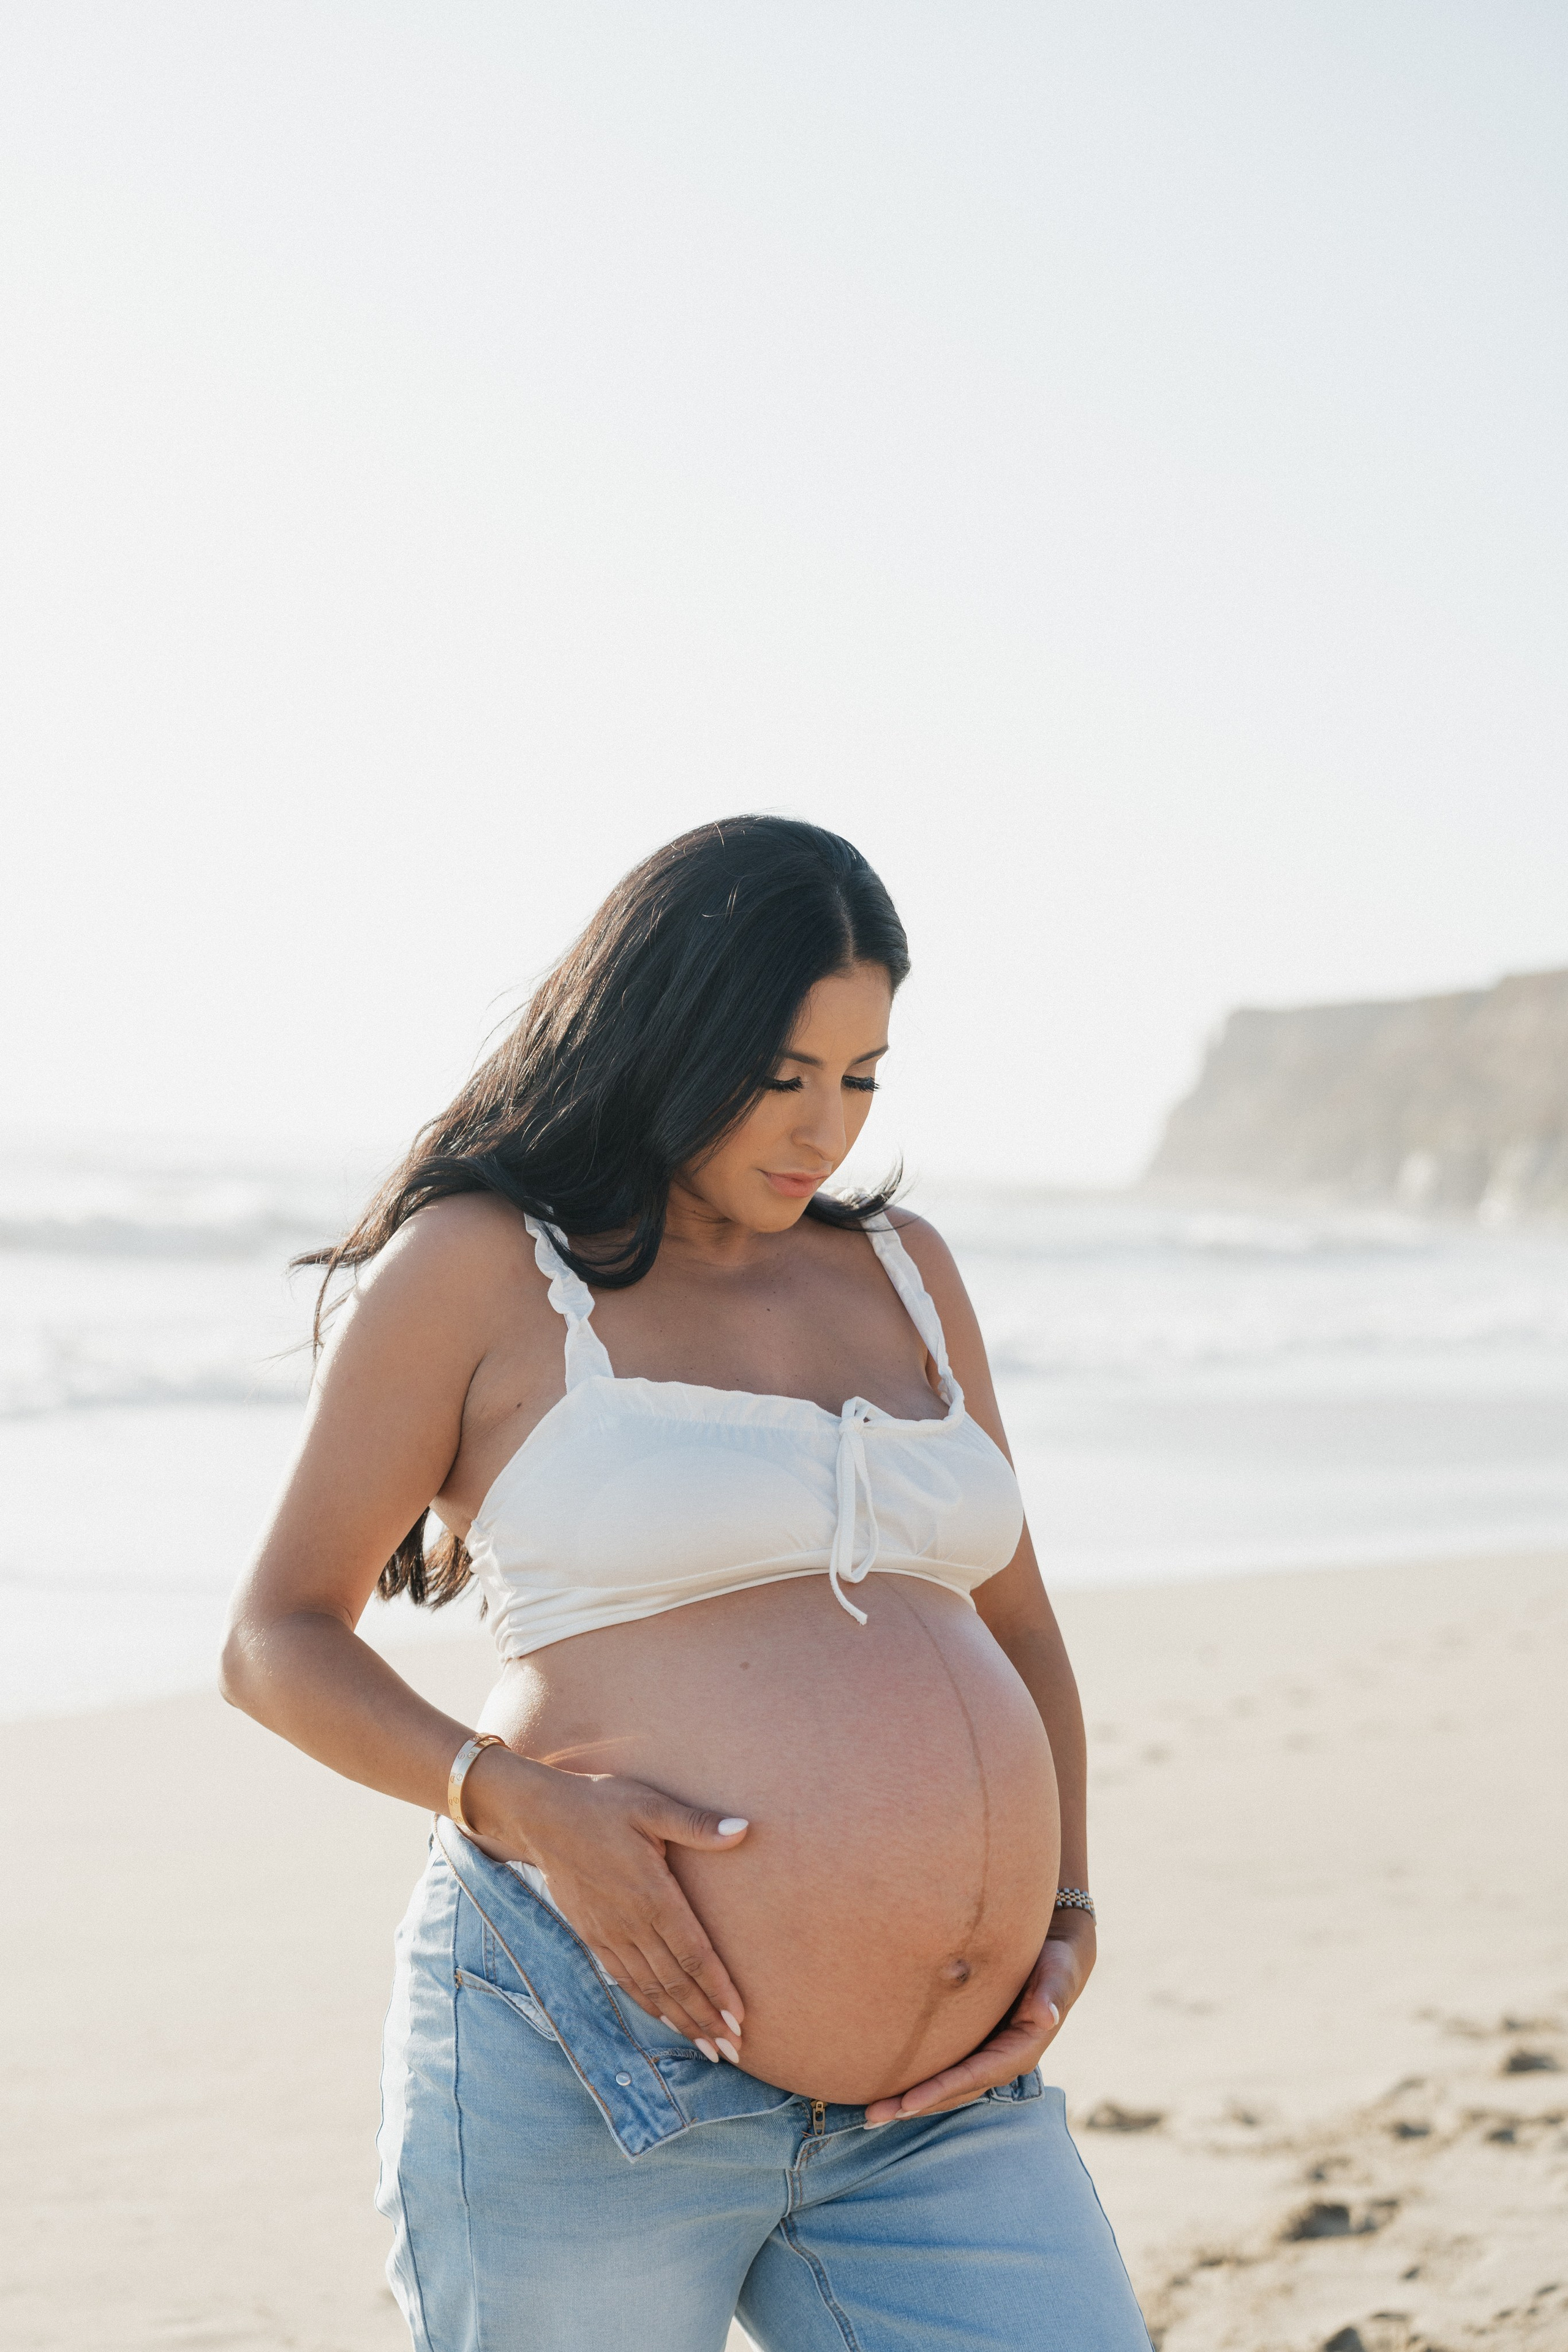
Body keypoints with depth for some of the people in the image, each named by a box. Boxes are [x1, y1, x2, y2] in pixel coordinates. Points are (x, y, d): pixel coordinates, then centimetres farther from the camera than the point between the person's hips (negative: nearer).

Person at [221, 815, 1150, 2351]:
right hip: (584, 2070, -4)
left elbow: (1016, 1628, 23)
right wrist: (521, 1804, -14)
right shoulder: (479, 1265, 1)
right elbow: (276, 1643, 2)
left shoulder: (903, 1274, 16)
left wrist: (1062, 1914, 8)